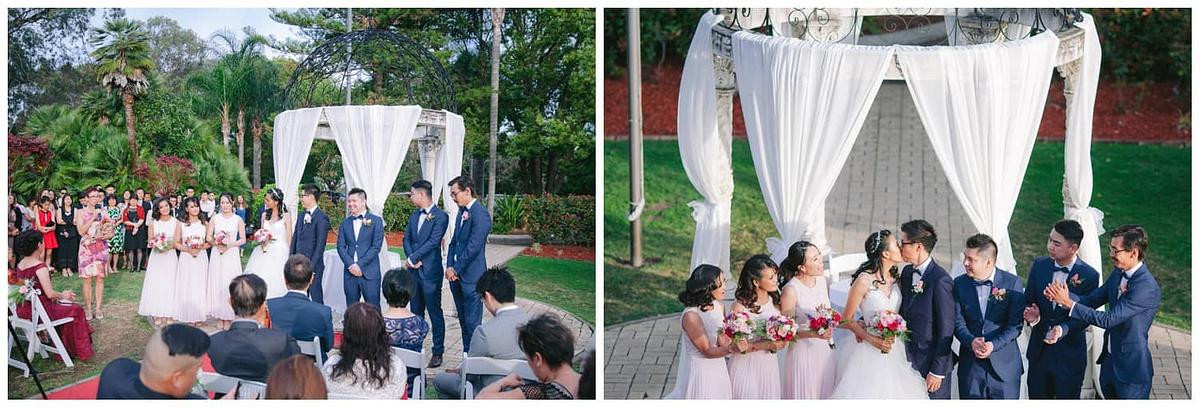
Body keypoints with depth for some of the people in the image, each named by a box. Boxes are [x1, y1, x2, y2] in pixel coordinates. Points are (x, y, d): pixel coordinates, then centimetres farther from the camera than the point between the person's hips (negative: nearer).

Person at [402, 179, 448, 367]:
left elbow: (433, 241, -17)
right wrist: (411, 259, -6)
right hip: (414, 271, 7)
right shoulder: (414, 215, 14)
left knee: (435, 313, -1)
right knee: (416, 312, 14)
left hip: (430, 273, -7)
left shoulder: (440, 216, -10)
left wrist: (413, 258, -14)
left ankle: (438, 352, 5)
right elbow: (406, 239, 11)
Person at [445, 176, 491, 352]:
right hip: (456, 276, 9)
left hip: (471, 277, -9)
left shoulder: (480, 214, -15)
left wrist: (456, 269, -13)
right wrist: (449, 266, 3)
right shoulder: (461, 212, 14)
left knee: (472, 323, -4)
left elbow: (473, 247, -20)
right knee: (463, 321, 14)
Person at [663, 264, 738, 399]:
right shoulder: (691, 316, -26)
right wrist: (731, 349, -38)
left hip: (718, 367, 7)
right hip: (700, 371, -7)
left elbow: (722, 340, 1)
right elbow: (707, 351, -22)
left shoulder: (719, 306, -4)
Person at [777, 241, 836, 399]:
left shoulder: (823, 281, 1)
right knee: (805, 394, 5)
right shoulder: (791, 290, -19)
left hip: (825, 350, 6)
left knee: (824, 392, 15)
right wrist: (813, 334, -27)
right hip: (803, 350, -6)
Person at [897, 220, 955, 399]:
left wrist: (937, 371, -15)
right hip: (909, 360, 7)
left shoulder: (941, 281, -20)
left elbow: (946, 330, -17)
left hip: (932, 363, -7)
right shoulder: (907, 272, 4)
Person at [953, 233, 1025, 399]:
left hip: (1005, 365, -2)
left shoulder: (1012, 282, -7)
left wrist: (994, 345, -21)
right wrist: (971, 341, -20)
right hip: (970, 365, 2)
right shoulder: (960, 283, 1)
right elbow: (958, 322, -1)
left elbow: (1016, 324, -8)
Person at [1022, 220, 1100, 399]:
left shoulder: (1089, 276, -13)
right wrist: (1032, 316, -20)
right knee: (1036, 398, 14)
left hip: (1070, 356, -3)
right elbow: (1028, 301, 3)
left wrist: (1063, 329, -30)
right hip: (1039, 351, 3)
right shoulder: (1039, 265, -2)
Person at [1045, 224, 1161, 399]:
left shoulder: (1147, 286, -26)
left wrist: (1069, 304, -25)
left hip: (1132, 369, -8)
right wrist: (1063, 297, -17)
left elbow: (1108, 319, -27)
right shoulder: (1117, 274, 1)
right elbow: (1092, 299, 1)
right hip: (1109, 360, 8)